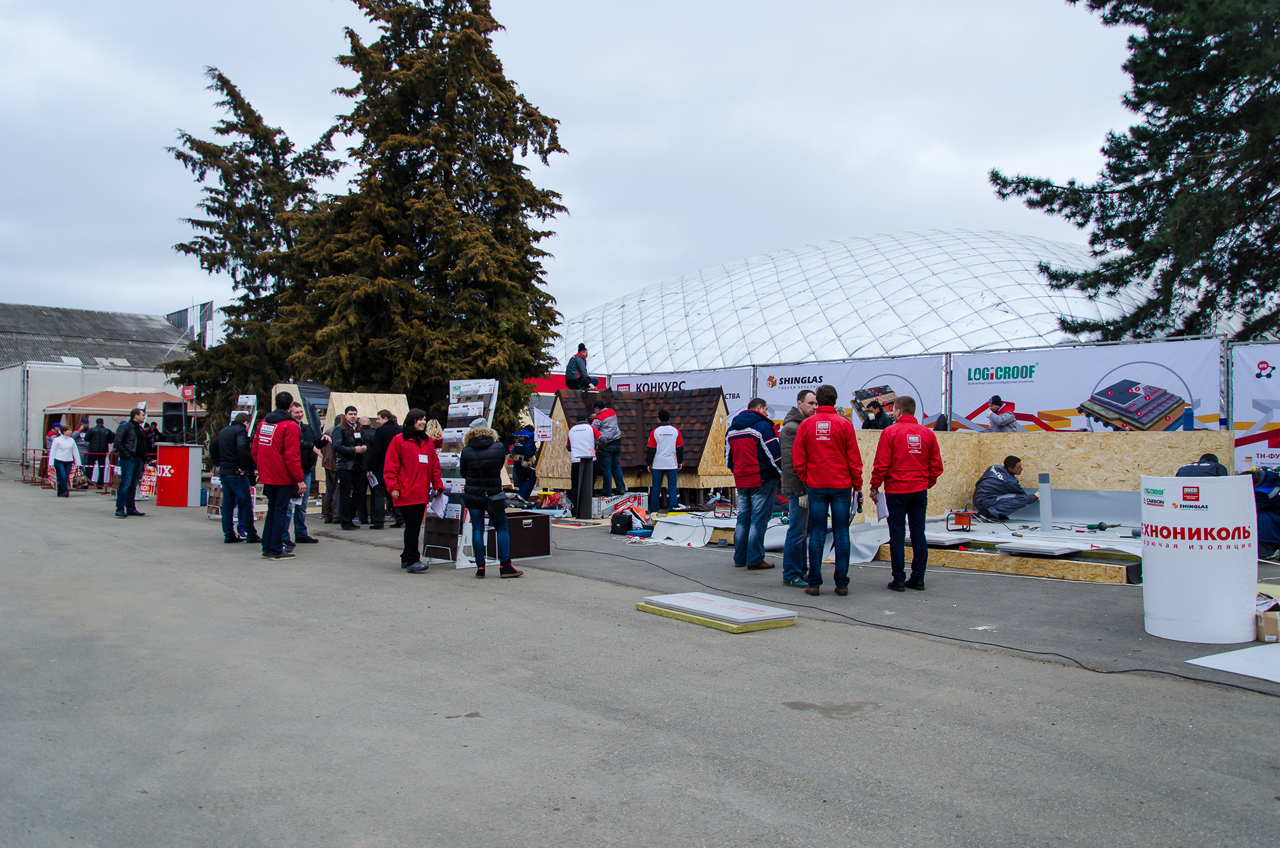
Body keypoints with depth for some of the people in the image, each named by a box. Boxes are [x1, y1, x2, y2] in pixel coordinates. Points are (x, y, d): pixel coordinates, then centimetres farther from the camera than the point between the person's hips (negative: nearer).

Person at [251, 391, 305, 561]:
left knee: (272, 510, 17)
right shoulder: (290, 426, -13)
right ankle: (276, 551, 2)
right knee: (280, 511, -1)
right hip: (283, 477, -7)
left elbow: (254, 450, 14)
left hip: (267, 477, 7)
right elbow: (292, 456, -17)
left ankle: (267, 548, 19)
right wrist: (299, 480, -14)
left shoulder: (263, 423, 10)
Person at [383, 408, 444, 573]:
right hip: (405, 493, -6)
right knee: (412, 525, -10)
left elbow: (434, 465, 18)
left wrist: (437, 485, 10)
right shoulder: (399, 440, -2)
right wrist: (393, 487, -11)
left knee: (416, 526, 10)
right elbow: (390, 466, -4)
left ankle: (407, 558, 22)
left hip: (422, 493, 6)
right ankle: (412, 561, -6)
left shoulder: (428, 441, 15)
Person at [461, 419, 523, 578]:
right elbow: (500, 467, 6)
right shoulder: (498, 448, -7)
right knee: (502, 529, 8)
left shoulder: (466, 451, -5)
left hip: (473, 495, 1)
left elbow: (463, 473, 5)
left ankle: (480, 567, 6)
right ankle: (505, 566, 4)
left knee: (477, 530, 7)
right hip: (493, 495, -1)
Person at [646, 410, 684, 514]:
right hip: (672, 464, 1)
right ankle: (672, 508, 0)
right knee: (672, 487, 4)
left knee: (655, 488, 7)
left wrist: (649, 463, 6)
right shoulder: (676, 431, 3)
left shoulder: (655, 431, -3)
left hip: (658, 464, -1)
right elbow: (680, 448, 8)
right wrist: (680, 462, 17)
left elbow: (650, 449, -1)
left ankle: (653, 509, 12)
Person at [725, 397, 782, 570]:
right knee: (759, 520, -3)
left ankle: (739, 558, 16)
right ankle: (755, 560, -1)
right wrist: (780, 474, -1)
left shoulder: (732, 429, 13)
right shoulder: (762, 426, -12)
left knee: (743, 519, 13)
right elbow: (774, 454, -14)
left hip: (741, 482, 7)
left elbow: (728, 456, 18)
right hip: (762, 481, -7)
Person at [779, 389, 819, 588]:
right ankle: (791, 575, 3)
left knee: (803, 531, 14)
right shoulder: (791, 428, -12)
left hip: (809, 487, 9)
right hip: (798, 490, -9)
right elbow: (790, 462, -17)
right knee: (797, 532, -5)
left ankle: (801, 571, 22)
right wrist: (800, 491, -19)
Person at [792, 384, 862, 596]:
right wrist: (857, 485, 6)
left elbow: (798, 460, 2)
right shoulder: (844, 424, -3)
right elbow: (854, 458, -2)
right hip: (841, 486, -1)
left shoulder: (805, 424, 1)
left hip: (815, 486, 1)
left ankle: (814, 583, 5)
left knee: (817, 534, 5)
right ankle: (841, 584, 6)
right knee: (841, 533, 4)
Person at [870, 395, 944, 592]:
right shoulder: (928, 433, 4)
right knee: (918, 533, 9)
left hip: (896, 490, -4)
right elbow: (937, 465, 7)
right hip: (920, 490, 4)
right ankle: (918, 579, 12)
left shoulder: (890, 432, -8)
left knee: (897, 534, 2)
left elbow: (881, 464, -10)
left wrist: (875, 486, 0)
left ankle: (899, 579, 4)